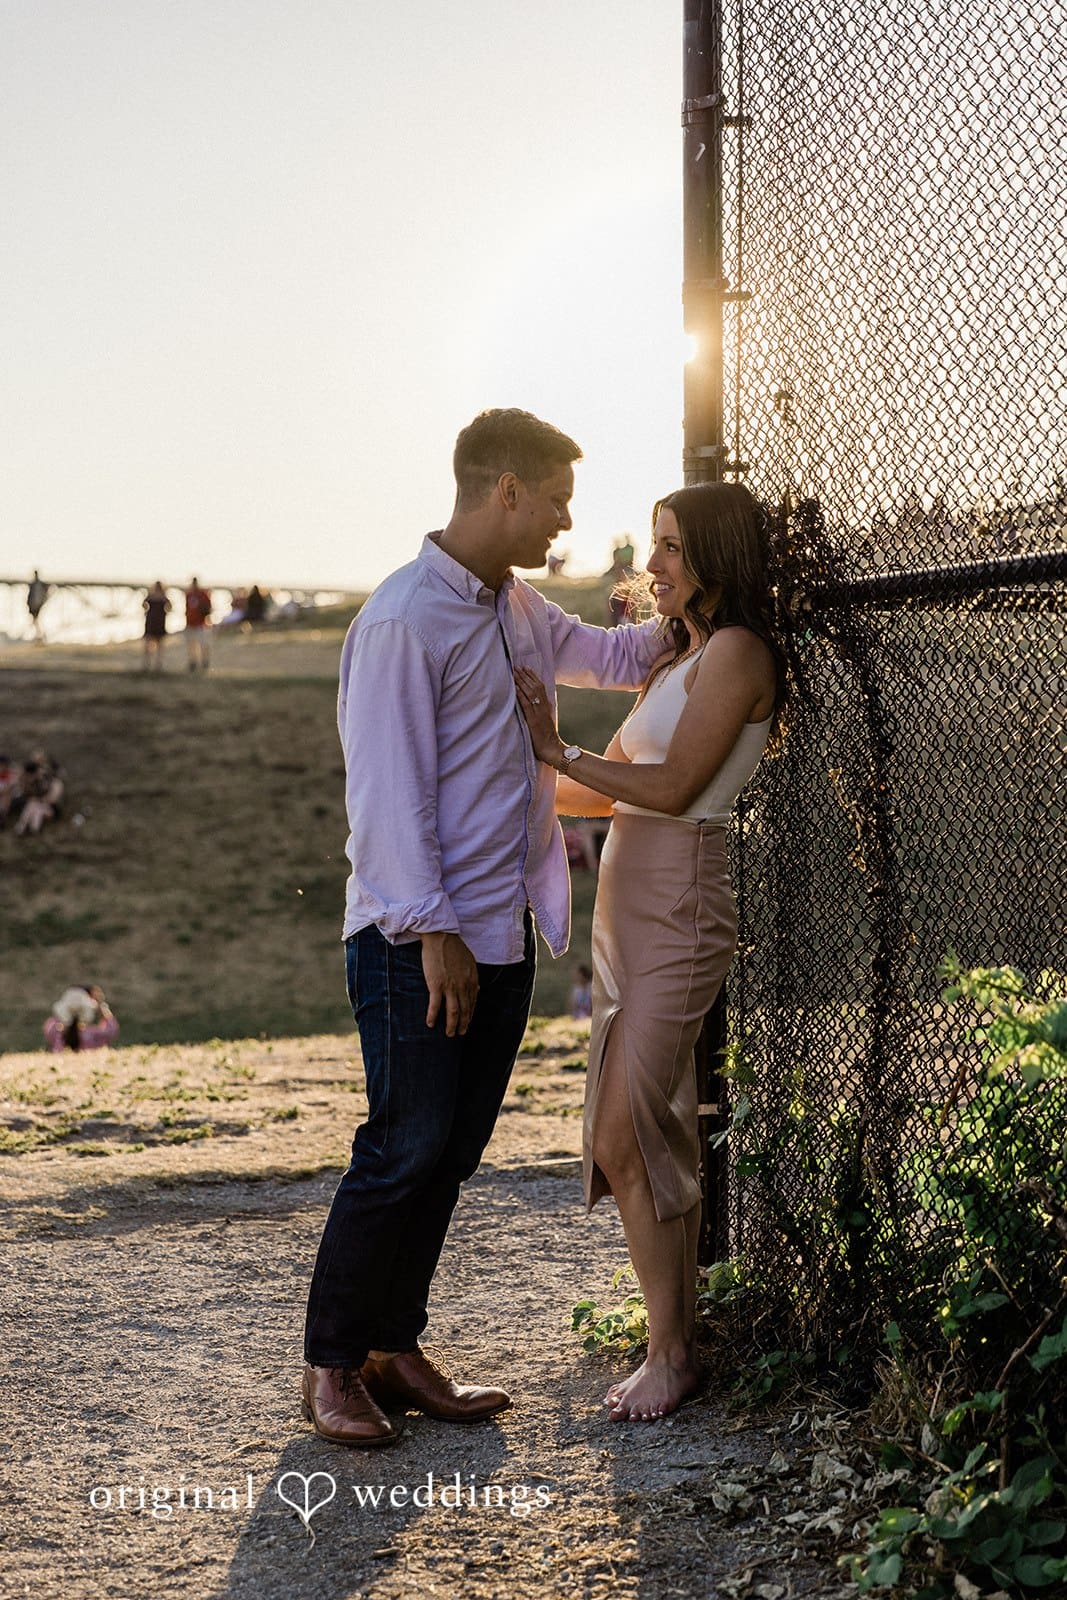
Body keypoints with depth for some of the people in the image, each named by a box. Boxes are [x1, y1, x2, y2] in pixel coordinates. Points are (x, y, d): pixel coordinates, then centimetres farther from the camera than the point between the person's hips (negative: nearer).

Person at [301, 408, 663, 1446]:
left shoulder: (517, 610, 14)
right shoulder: (404, 618, -13)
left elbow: (604, 656, 35)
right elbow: (387, 789, -17)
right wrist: (433, 931, -19)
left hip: (502, 931, 8)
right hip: (418, 940, -8)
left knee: (453, 1149, 10)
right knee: (406, 1148, -6)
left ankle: (393, 1349, 20)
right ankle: (330, 1363, 8)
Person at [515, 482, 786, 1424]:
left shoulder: (736, 653, -9)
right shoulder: (680, 659, 19)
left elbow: (671, 787, -16)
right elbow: (616, 785, 23)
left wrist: (557, 752, -11)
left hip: (680, 911, -9)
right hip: (628, 905, 9)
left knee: (624, 1139, -12)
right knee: (659, 1136, 10)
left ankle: (670, 1352, -2)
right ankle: (681, 1338, 16)